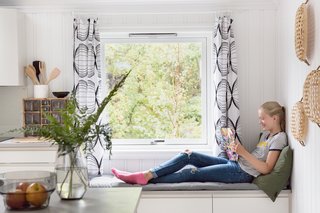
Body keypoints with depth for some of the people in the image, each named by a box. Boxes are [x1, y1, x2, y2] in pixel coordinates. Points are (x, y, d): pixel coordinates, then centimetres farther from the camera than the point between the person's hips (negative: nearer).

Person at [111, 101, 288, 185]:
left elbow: (266, 168, -17)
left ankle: (145, 180, -14)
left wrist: (244, 152, -20)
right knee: (189, 155, -5)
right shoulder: (266, 133, 17)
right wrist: (239, 150, 2)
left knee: (192, 172, -16)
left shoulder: (279, 138, -9)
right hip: (235, 164, 9)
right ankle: (146, 175, -12)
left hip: (242, 173, -9)